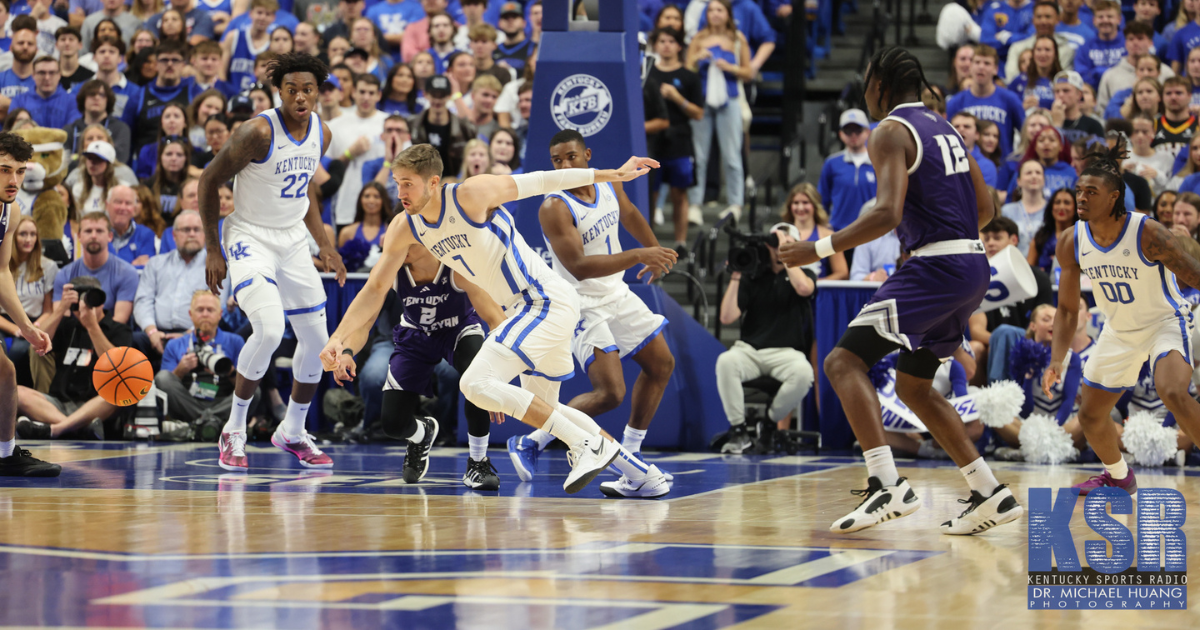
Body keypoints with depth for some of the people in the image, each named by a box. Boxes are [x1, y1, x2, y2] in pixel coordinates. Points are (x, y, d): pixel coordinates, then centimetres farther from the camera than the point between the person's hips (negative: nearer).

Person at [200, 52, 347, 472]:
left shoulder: (322, 134, 0)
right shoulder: (258, 132, -21)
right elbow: (210, 180, -13)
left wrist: (324, 244, 13)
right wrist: (213, 250, -13)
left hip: (293, 242, 7)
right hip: (250, 239, -7)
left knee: (317, 340, 8)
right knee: (269, 330, -26)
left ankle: (292, 432, 29)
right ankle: (234, 430, -8)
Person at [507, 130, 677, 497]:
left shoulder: (609, 184, -4)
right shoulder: (554, 209, -27)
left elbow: (629, 213, 20)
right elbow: (579, 267, -34)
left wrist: (656, 250, 25)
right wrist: (638, 256, -36)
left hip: (617, 294, 8)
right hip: (582, 305, -8)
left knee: (661, 365, 15)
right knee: (609, 392, -19)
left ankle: (630, 462, 22)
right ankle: (530, 443, -3)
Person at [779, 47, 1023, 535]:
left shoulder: (892, 131, -7)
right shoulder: (944, 128, 20)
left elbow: (888, 212, -21)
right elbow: (985, 208, 21)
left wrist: (820, 249, -17)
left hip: (935, 266, -9)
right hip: (973, 266, 9)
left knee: (844, 361, -11)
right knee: (913, 385, 21)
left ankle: (887, 485, -26)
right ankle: (991, 495, 17)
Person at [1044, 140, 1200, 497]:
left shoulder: (1147, 234, -27)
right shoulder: (1071, 243, -12)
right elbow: (1067, 309, -1)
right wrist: (1057, 361, -9)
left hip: (1165, 322, -6)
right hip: (1119, 331, 6)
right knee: (1090, 415, 10)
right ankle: (1118, 477, 41)